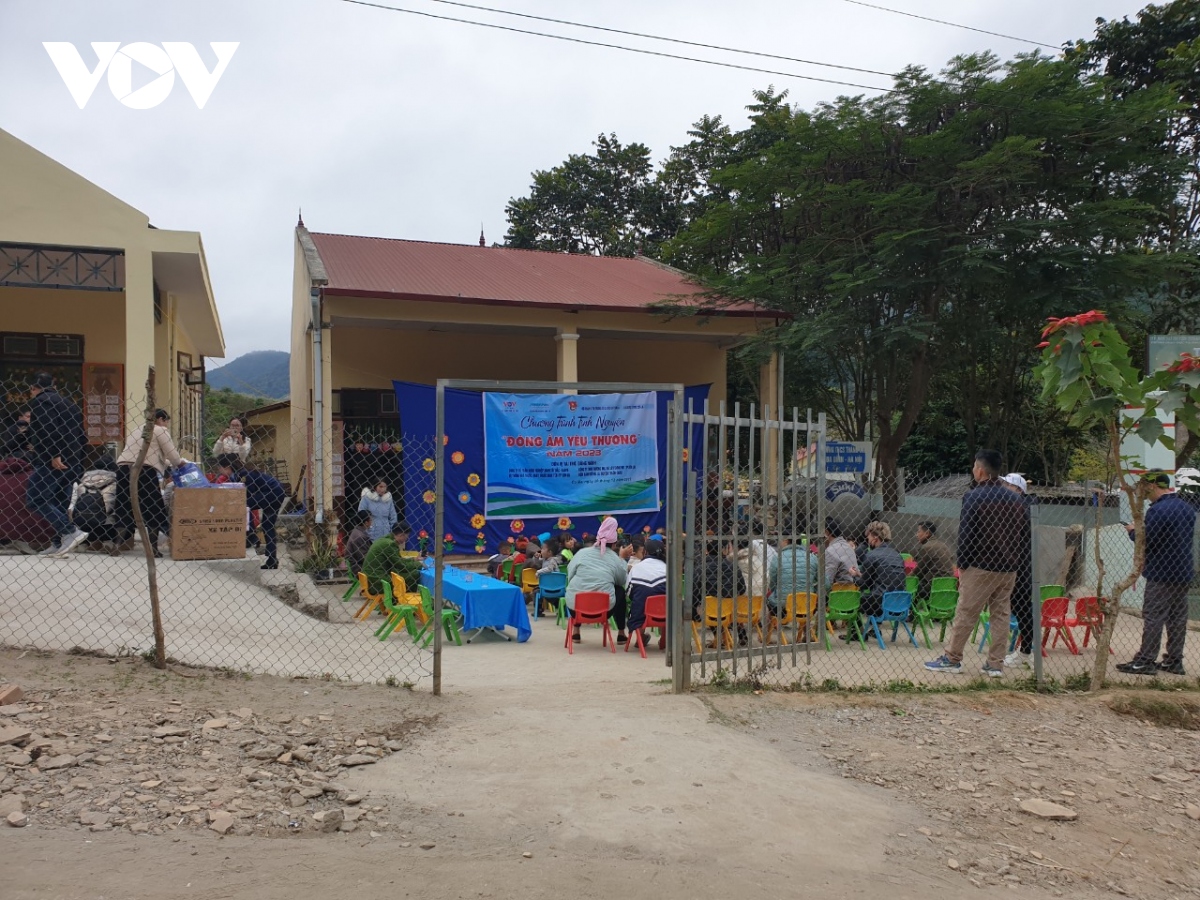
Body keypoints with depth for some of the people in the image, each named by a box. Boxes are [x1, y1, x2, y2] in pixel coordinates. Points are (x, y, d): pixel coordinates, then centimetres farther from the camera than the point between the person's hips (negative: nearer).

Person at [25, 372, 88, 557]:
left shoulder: (40, 401, -1)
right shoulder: (68, 404, 23)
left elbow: (49, 428, -18)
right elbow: (81, 436, 19)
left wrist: (54, 455, -23)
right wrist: (77, 463, 20)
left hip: (52, 462, -8)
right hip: (71, 463, 8)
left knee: (34, 500, -7)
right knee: (58, 503, 11)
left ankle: (71, 532, -18)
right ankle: (58, 544, 9)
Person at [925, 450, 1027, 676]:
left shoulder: (975, 496, -10)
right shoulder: (1015, 499, 10)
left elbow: (965, 535, -13)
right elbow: (1025, 535, 14)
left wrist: (962, 565, -6)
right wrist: (1013, 558, 17)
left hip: (981, 566, -6)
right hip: (1009, 568, 6)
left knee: (966, 613, 1)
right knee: (1001, 613, 10)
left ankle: (952, 658, 8)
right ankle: (996, 664, 11)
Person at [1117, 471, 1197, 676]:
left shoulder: (1157, 510, -18)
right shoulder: (1187, 508, 11)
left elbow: (1146, 541, -20)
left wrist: (1133, 532, 1)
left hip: (1162, 573, -9)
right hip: (1184, 573, 9)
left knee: (1153, 617, -5)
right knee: (1178, 618, 12)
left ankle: (1145, 661, -4)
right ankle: (1174, 661, 17)